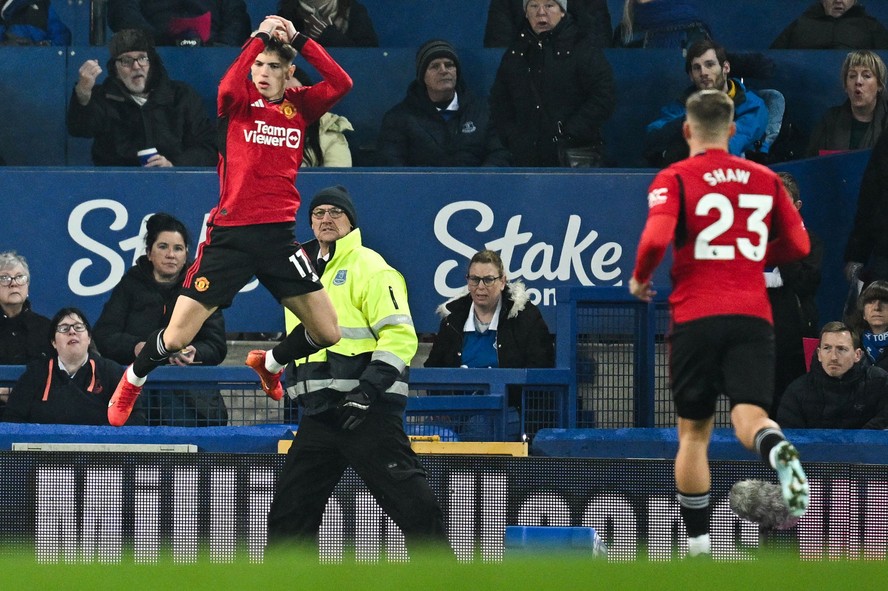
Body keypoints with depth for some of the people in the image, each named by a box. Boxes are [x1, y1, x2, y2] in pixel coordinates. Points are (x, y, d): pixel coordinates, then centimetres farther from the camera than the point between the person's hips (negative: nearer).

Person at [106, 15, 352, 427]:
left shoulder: (299, 106, 6)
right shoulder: (240, 102, -1)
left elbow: (341, 84, -10)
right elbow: (227, 88, -25)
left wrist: (298, 40, -10)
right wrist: (260, 37, -21)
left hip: (278, 236, 3)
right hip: (230, 235, -3)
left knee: (327, 333, 2)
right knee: (176, 338, -5)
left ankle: (270, 364, 33)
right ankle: (133, 380, 27)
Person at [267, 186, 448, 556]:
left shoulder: (370, 268, -5)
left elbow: (400, 334, -15)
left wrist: (368, 389, -22)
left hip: (369, 412, -8)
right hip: (320, 414, 8)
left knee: (410, 501, -11)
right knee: (290, 505, 9)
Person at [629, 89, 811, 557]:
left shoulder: (675, 179, -1)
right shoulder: (765, 179, 10)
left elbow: (656, 239, -16)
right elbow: (798, 245, 14)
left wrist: (639, 278, 3)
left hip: (695, 317, -1)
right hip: (753, 316, 2)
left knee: (693, 432, 12)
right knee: (749, 418, -10)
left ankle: (697, 542, 13)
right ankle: (777, 450, -46)